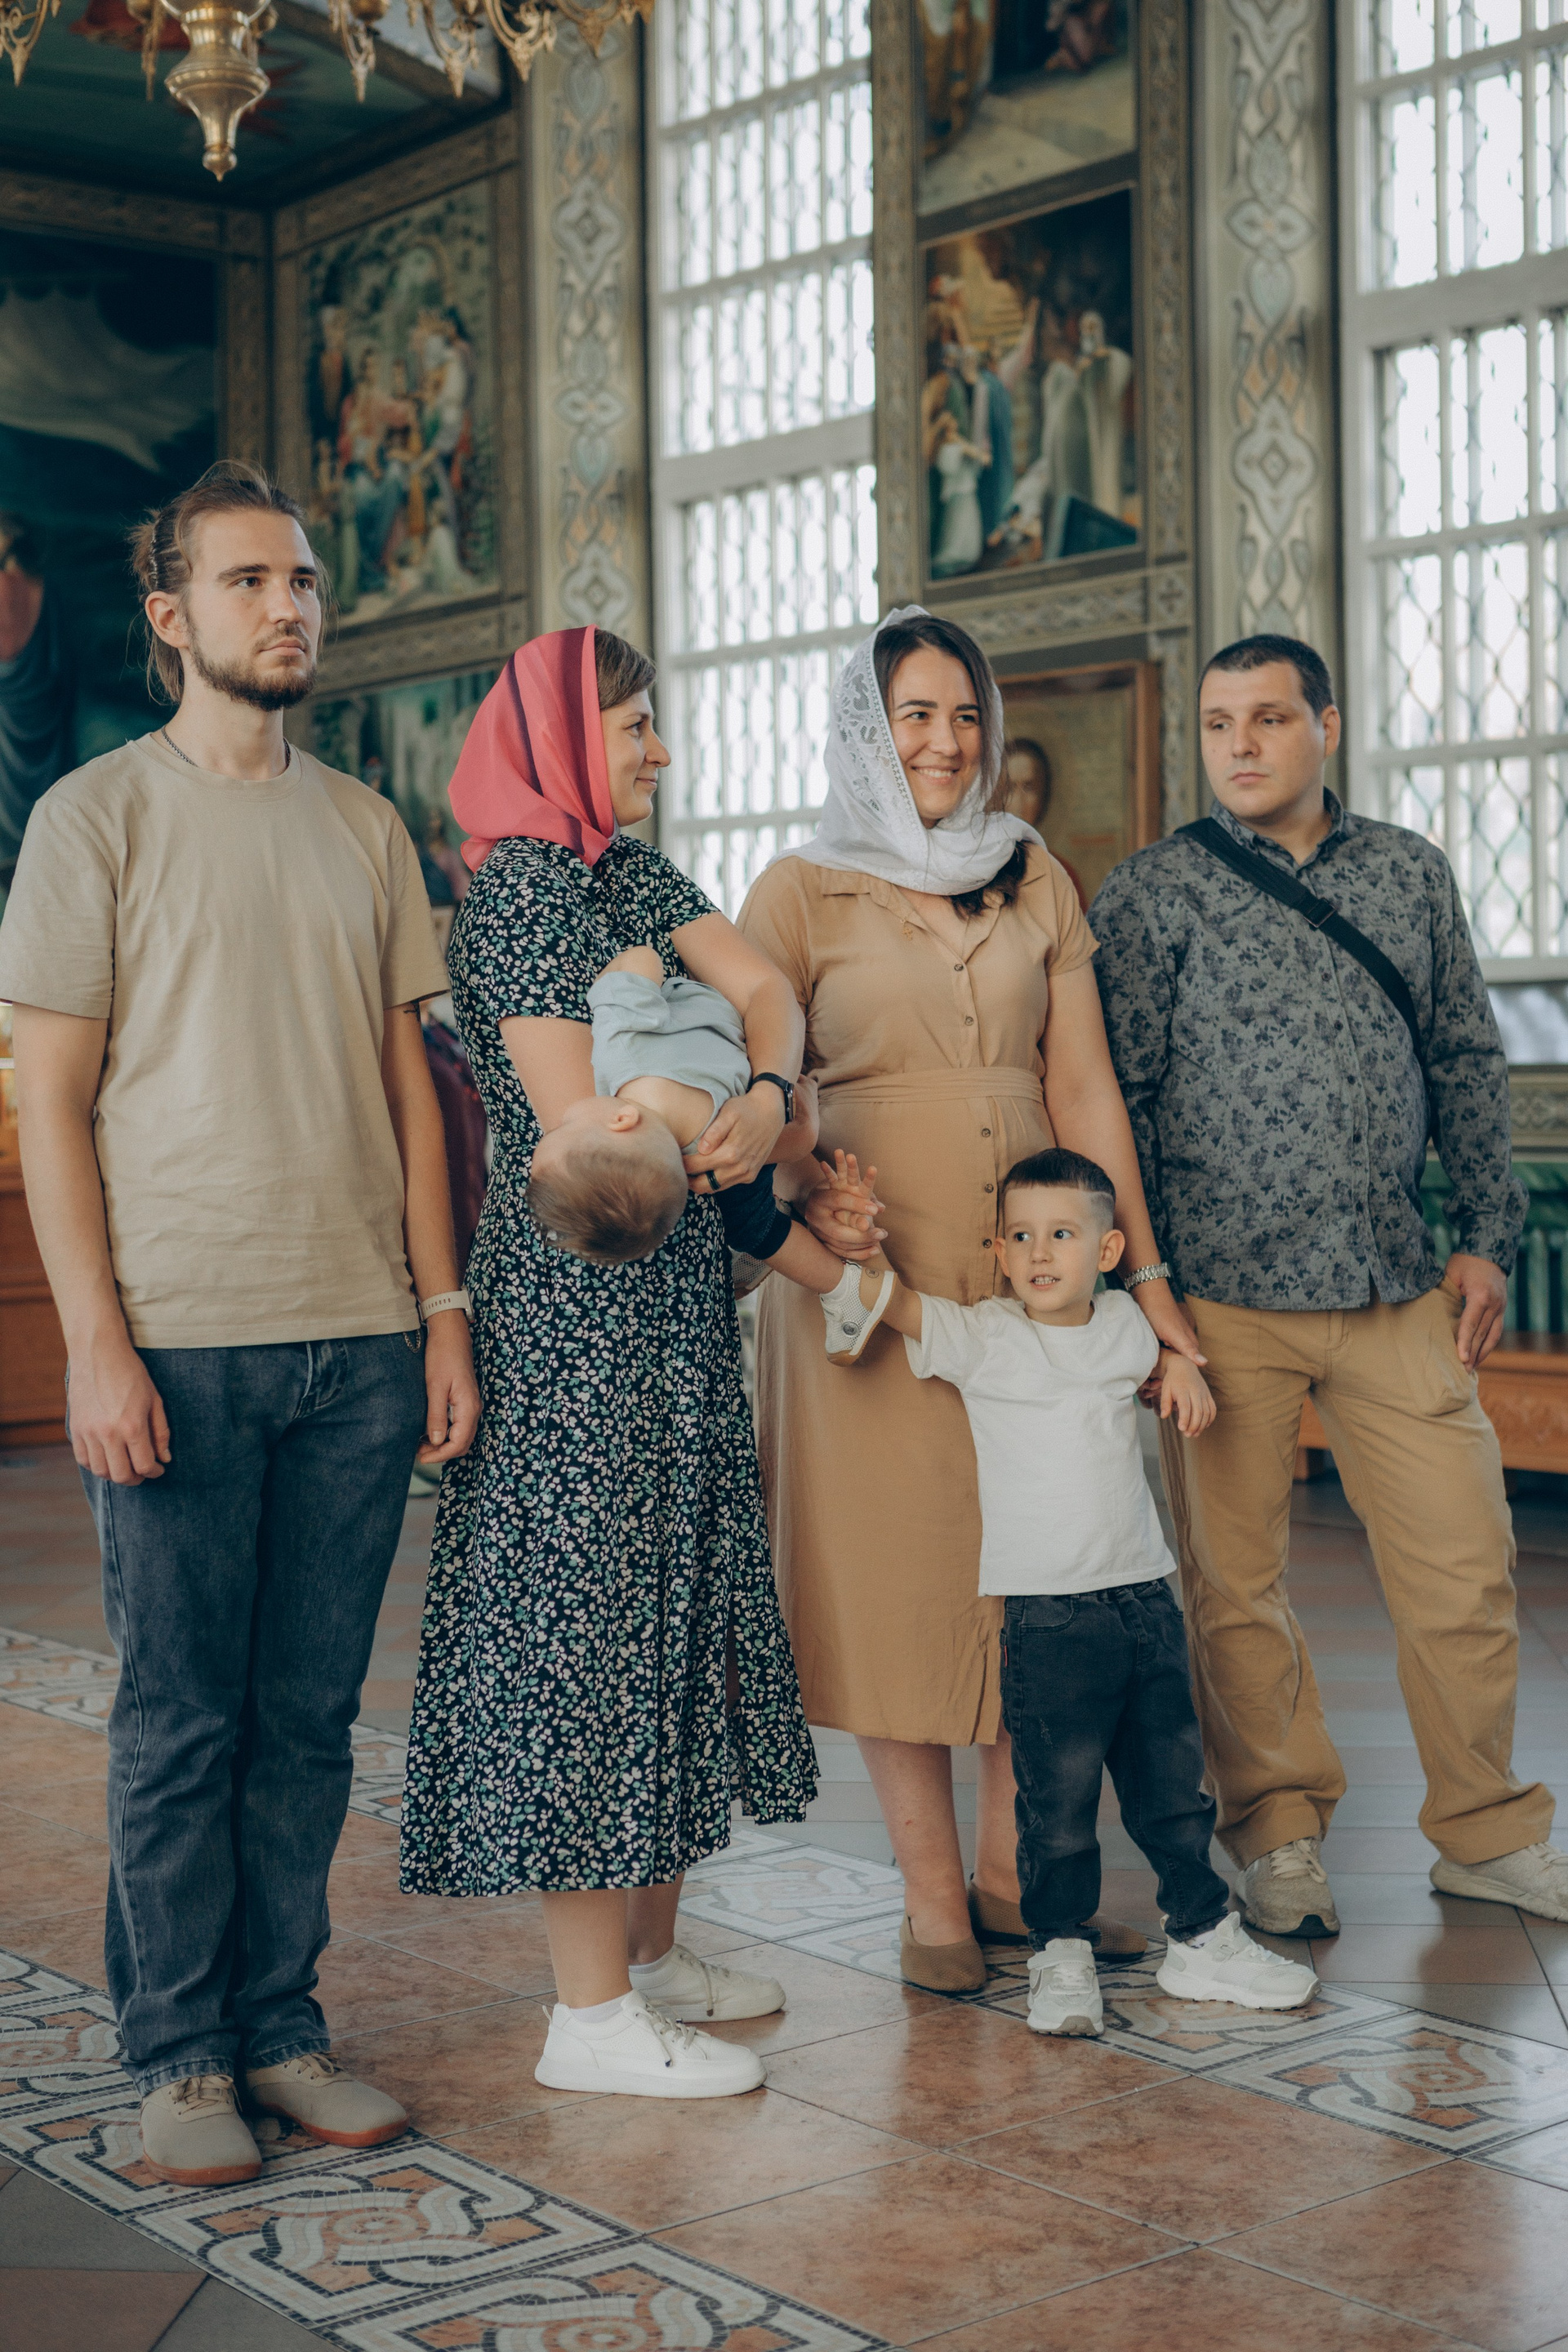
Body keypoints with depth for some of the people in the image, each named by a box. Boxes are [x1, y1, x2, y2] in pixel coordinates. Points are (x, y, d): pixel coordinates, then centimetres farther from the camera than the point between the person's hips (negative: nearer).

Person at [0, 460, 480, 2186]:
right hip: (180, 1341, -4)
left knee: (310, 1712, 9)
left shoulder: (362, 827, 13)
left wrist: (441, 1310, 8)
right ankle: (177, 2056, 15)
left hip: (359, 1339, 4)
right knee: (180, 1718, 3)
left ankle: (283, 2028, 20)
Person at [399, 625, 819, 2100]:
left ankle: (650, 1951, 23)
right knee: (581, 1609, -6)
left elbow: (766, 987, 1)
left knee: (673, 1592, 12)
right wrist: (730, 1141, -6)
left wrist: (765, 1093, -19)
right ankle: (591, 2010, 1)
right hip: (573, 1301, -9)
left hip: (672, 1302, 9)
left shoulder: (631, 872, 16)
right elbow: (579, 1126, -19)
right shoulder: (520, 886, -11)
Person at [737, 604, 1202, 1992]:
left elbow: (1084, 1089, 9)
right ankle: (932, 1896, 10)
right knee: (897, 1566, -1)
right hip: (872, 1268, -3)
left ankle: (1009, 1870, 19)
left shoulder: (1035, 879, 12)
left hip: (1029, 1263, 3)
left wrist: (1144, 1274, 5)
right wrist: (807, 1195, -21)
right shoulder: (804, 891, 2)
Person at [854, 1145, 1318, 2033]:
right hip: (1048, 1614, -4)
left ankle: (1203, 1937, 27)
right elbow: (891, 1301, -14)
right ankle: (1061, 1954, 15)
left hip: (1146, 1597, 4)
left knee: (1175, 1783, 13)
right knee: (1059, 1799, -1)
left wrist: (1182, 1370, 10)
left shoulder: (1124, 1327, 8)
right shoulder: (979, 1337, -5)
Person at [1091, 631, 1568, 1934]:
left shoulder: (1410, 872, 11)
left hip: (1398, 1288, 3)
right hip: (1225, 1292, -2)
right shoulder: (1153, 893, 2)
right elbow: (1116, 1095, 1)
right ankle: (1280, 1834, 21)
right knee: (1235, 1580, 4)